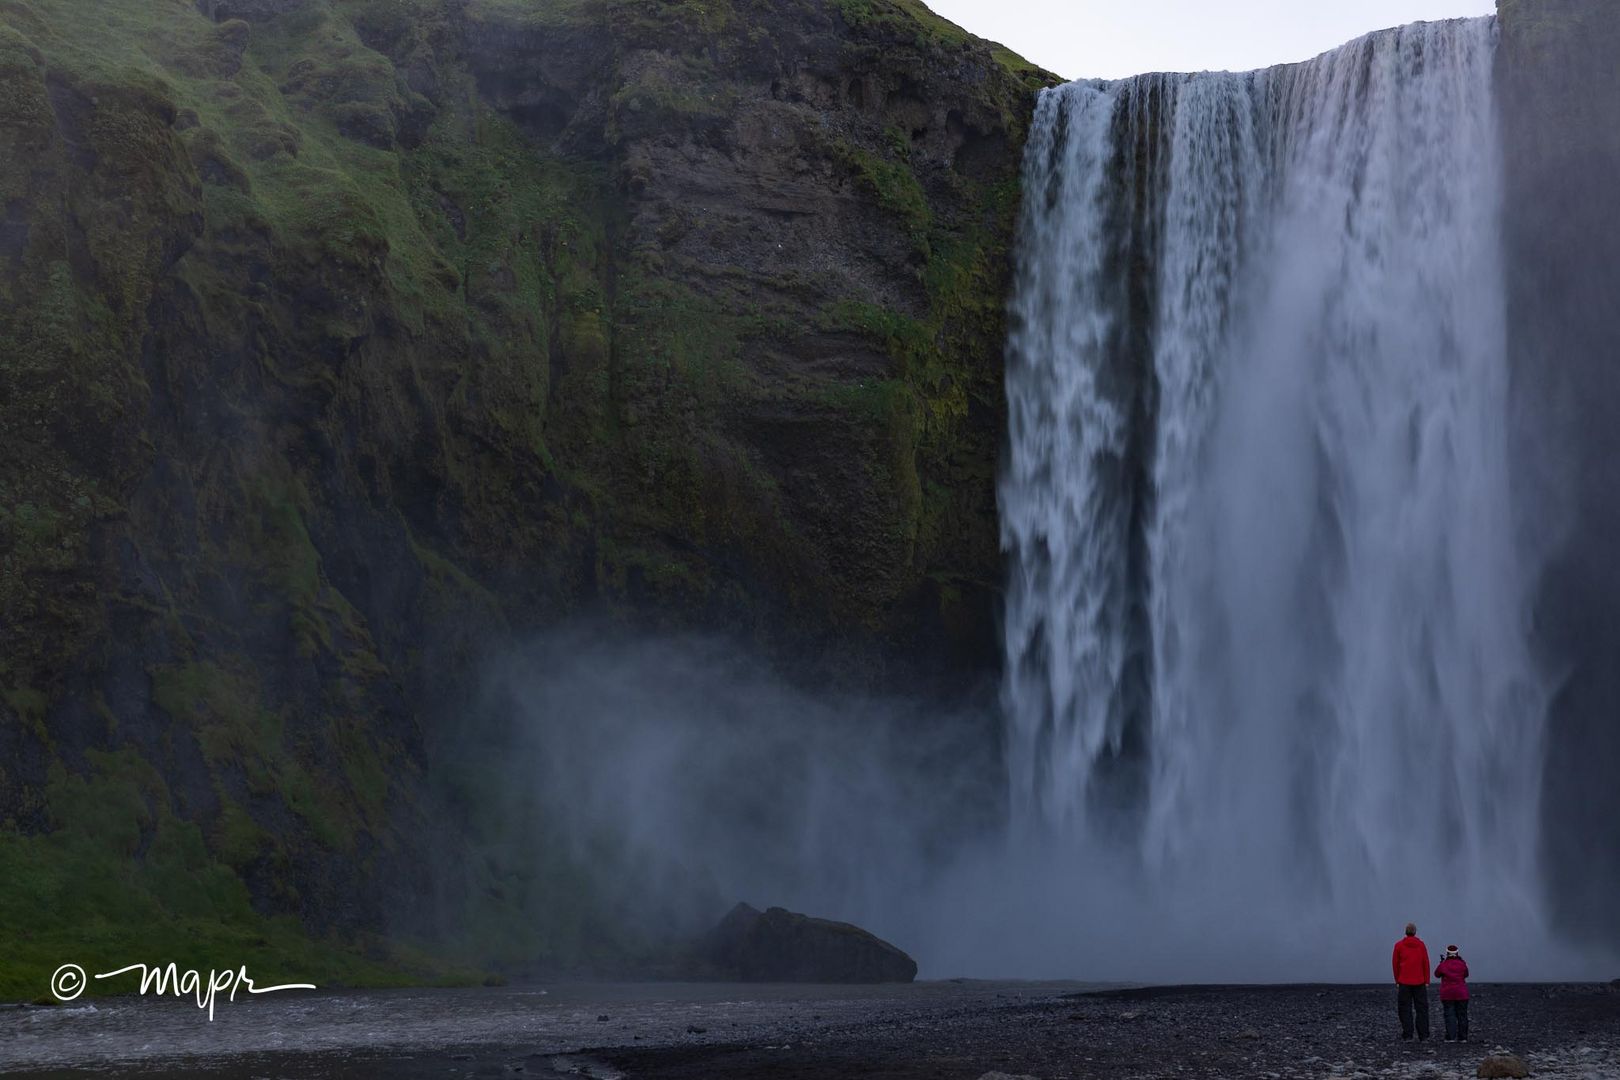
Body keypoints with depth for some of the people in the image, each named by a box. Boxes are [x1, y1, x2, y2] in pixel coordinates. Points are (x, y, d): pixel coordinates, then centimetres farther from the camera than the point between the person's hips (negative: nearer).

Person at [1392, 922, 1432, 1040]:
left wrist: (1397, 981, 10)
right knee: (1421, 1008, 6)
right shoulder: (1421, 945, 2)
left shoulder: (1399, 945, 1)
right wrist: (1427, 981, 4)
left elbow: (1396, 964, 2)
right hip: (1419, 982, 1)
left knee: (1405, 1008, 3)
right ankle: (1423, 1035, 3)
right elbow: (1426, 964, 1)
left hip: (1404, 982, -1)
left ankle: (1407, 1034, -2)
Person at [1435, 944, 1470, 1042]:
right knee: (1462, 1015, 8)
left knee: (1450, 1015, -2)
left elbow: (1437, 974, 10)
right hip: (1461, 993, 2)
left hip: (1447, 994, -2)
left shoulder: (1443, 965, -7)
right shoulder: (1462, 964, -2)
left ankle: (1451, 1037, -10)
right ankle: (1463, 1037, 8)